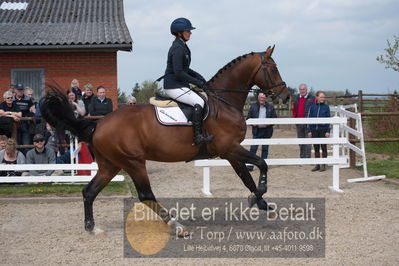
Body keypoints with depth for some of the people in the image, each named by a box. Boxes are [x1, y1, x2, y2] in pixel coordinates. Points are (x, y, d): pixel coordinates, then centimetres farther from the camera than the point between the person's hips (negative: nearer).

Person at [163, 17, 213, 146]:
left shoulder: (182, 47, 15)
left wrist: (197, 75, 11)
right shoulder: (177, 49, -17)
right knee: (199, 102, -23)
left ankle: (199, 133, 15)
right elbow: (179, 73, -22)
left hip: (179, 85, 11)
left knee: (203, 97, 14)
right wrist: (197, 82, -16)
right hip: (174, 87, -11)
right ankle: (198, 136, -25)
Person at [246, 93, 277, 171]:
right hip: (256, 130, -1)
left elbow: (275, 119, 5)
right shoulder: (253, 106, 5)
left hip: (266, 131, 1)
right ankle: (250, 165, -5)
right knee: (253, 148, -6)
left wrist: (269, 123, -13)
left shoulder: (270, 107, 5)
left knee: (265, 149, 7)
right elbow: (248, 118, 7)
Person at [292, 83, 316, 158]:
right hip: (298, 123, 5)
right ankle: (302, 157, 20)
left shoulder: (312, 99, -2)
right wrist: (294, 117, 7)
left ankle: (307, 157, -4)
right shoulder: (296, 99, 13)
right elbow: (294, 110, 22)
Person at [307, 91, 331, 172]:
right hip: (314, 130, 2)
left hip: (323, 130, -2)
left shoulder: (326, 107, -2)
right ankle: (317, 165, 17)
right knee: (316, 148, 8)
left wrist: (328, 131, -7)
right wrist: (309, 131, 3)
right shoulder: (312, 107, 3)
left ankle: (323, 165, 11)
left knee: (323, 147, 4)